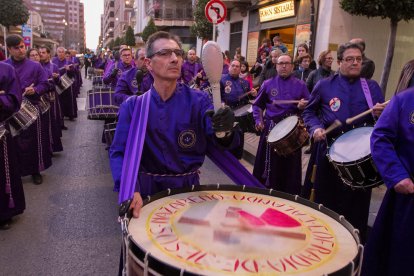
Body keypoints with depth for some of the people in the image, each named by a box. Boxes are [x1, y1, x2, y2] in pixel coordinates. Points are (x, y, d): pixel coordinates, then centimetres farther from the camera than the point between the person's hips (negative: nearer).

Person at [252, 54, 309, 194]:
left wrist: (302, 106, -17)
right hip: (270, 129, 1)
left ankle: (290, 194, 17)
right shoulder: (268, 84, 8)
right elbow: (258, 105, 15)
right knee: (269, 163, 6)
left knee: (290, 165, 4)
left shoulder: (300, 85, 5)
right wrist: (258, 120, 1)